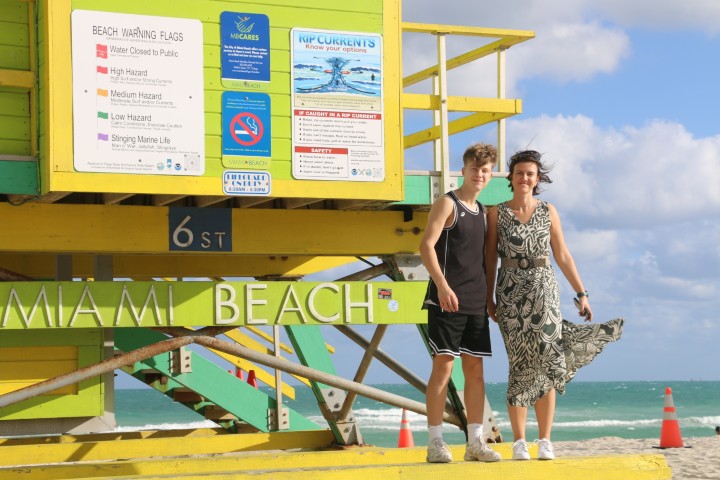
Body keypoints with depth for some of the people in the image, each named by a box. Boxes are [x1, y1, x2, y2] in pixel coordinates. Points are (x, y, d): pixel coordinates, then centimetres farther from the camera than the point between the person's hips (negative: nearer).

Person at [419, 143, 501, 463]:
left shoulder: (481, 211, 18)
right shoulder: (447, 203, -3)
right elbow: (426, 246, -13)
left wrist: (487, 296, 17)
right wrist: (442, 285, -23)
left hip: (475, 302, 7)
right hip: (447, 299, -7)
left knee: (475, 369, 5)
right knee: (443, 366, -8)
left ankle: (475, 443, 8)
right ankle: (435, 443, -6)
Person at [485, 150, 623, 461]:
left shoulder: (548, 212, 8)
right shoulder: (497, 213, 4)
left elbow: (562, 256, 9)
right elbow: (490, 258, 5)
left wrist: (581, 294, 4)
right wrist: (488, 299, -1)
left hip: (544, 292, 1)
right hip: (511, 294, -1)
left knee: (546, 364, -4)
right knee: (521, 365, -4)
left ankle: (545, 442, 1)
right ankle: (519, 442, 1)